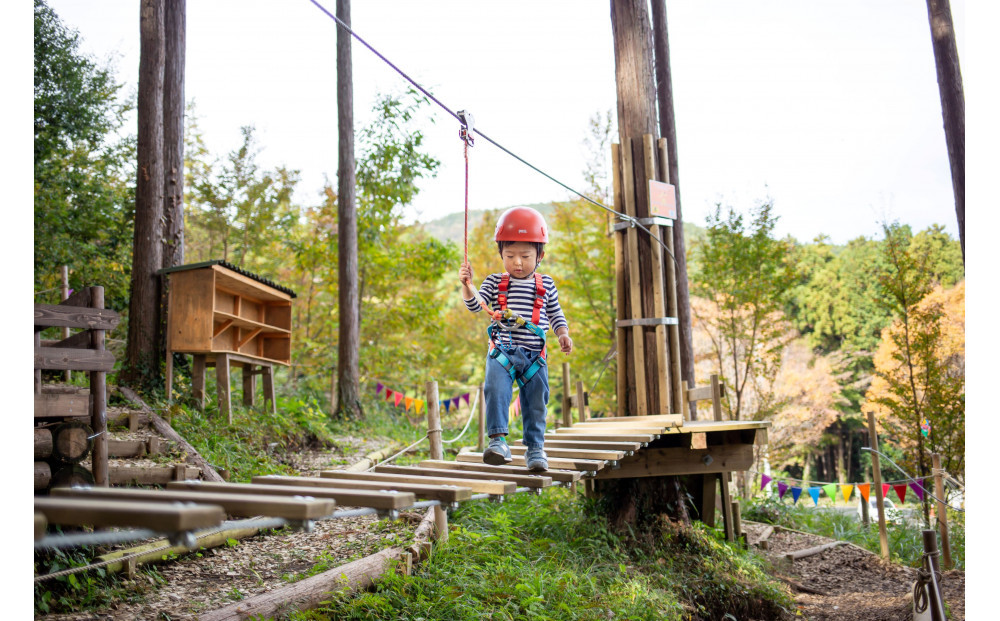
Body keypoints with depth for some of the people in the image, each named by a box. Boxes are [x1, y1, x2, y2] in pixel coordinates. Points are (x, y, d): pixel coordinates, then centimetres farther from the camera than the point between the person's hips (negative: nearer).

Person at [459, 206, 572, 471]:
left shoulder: (546, 285, 9)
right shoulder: (495, 282, 5)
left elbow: (555, 314, 16)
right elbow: (475, 305, -5)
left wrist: (563, 335, 1)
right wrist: (467, 285, -21)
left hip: (534, 356, 1)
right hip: (501, 352, -1)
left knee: (535, 403, 5)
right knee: (496, 392, -20)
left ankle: (535, 447, 17)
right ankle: (498, 440, -18)